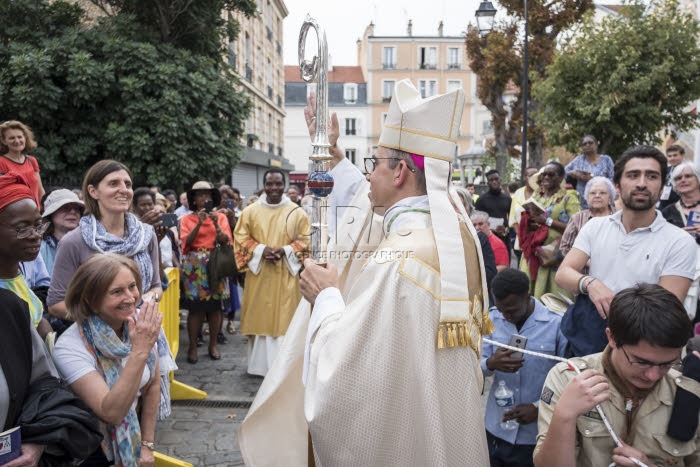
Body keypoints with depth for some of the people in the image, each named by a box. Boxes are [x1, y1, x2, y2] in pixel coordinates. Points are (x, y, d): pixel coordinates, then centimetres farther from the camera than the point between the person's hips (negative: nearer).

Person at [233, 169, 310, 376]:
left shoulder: (297, 212, 1)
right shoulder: (250, 211, 3)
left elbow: (305, 240, 2)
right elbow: (240, 237, 4)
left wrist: (284, 251, -14)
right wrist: (261, 249, -12)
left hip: (286, 276, -1)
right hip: (258, 274, 1)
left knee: (284, 319, 1)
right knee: (260, 317, 6)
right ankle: (259, 364, 18)